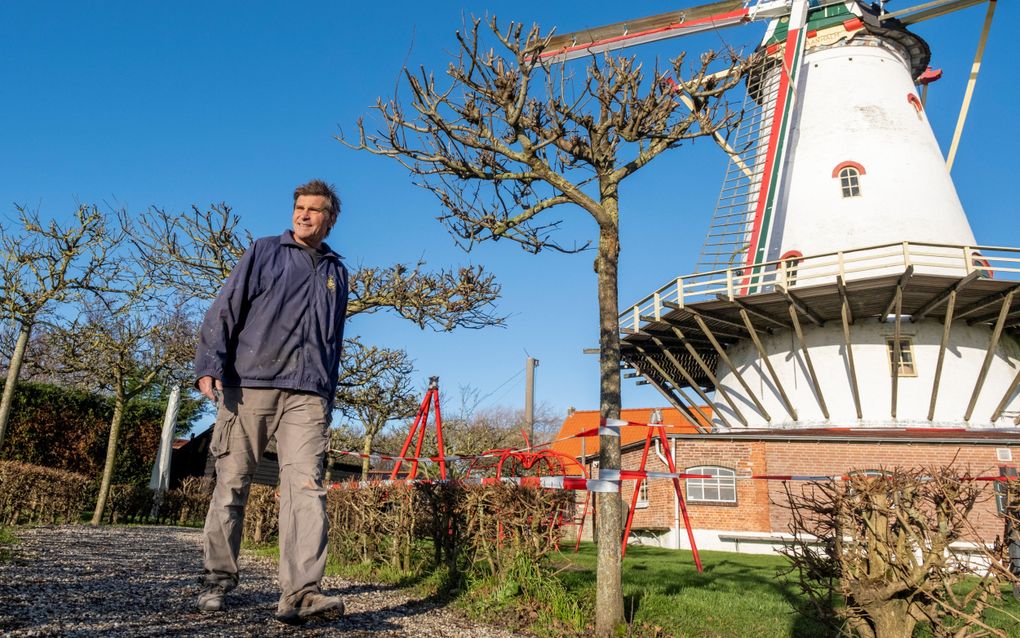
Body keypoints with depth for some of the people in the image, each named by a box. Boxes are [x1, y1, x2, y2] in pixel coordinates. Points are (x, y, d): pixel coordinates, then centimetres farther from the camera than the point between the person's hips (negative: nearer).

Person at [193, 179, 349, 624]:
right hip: (249, 384, -1)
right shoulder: (264, 252, 10)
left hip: (307, 395, 2)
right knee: (232, 484, 5)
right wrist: (210, 365, -11)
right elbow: (226, 309, 2)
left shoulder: (336, 272, 19)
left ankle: (300, 592, -16)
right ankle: (218, 580, 19)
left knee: (304, 485, -12)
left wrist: (329, 396, 18)